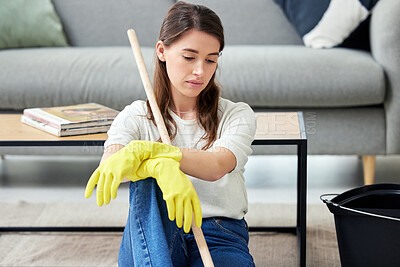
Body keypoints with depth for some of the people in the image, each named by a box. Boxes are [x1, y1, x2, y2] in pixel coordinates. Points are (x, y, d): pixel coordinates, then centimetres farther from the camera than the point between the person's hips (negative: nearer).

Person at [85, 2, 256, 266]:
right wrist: (160, 166, -37)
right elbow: (107, 167, -14)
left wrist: (144, 150, -30)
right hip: (153, 240, 1)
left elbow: (216, 166, -15)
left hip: (221, 238, -1)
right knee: (148, 177, -34)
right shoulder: (136, 117, 9)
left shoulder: (238, 115, 8)